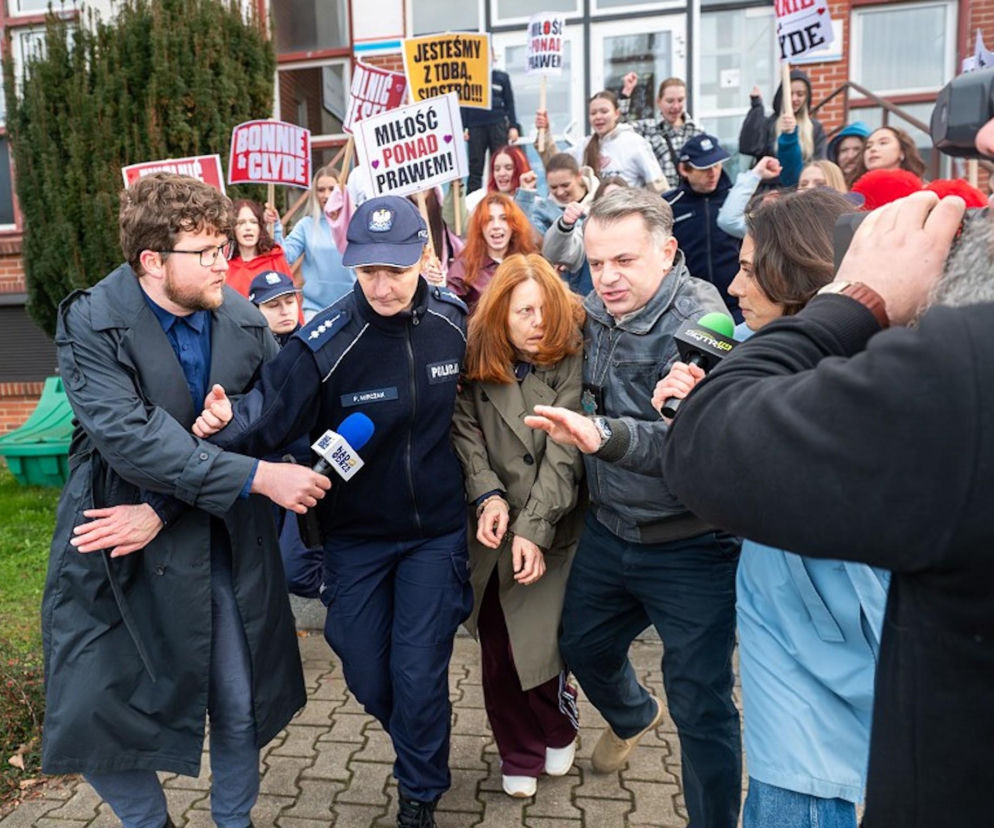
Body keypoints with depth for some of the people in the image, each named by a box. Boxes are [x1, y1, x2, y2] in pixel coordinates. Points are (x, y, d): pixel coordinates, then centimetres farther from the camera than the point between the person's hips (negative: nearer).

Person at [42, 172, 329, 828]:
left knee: (241, 709, 13)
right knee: (94, 713, 3)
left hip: (225, 546, 3)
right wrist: (259, 477, -30)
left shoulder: (244, 320, -5)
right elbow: (127, 435, -25)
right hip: (115, 552, -2)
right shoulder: (92, 323, -13)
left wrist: (164, 509, -18)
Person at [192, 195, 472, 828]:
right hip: (356, 537, 0)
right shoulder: (325, 343, -18)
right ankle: (422, 747, 47)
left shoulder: (454, 320, -9)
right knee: (366, 675, 14)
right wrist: (229, 419, -45)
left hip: (436, 531, 0)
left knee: (419, 673, 3)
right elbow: (272, 408, -25)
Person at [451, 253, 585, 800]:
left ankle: (559, 730, 33)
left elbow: (563, 452, -16)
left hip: (552, 529, -3)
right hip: (491, 530, 3)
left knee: (539, 645, -2)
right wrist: (488, 495, -17)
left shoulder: (571, 360, -10)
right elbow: (465, 431, -2)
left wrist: (534, 529, -21)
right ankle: (519, 753, 31)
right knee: (498, 648, 7)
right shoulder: (477, 361, 0)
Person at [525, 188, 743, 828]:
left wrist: (604, 433, -49)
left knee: (700, 707, 3)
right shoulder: (595, 309, 0)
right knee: (582, 644, 25)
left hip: (690, 548, -7)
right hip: (608, 529, 7)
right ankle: (633, 716, 58)